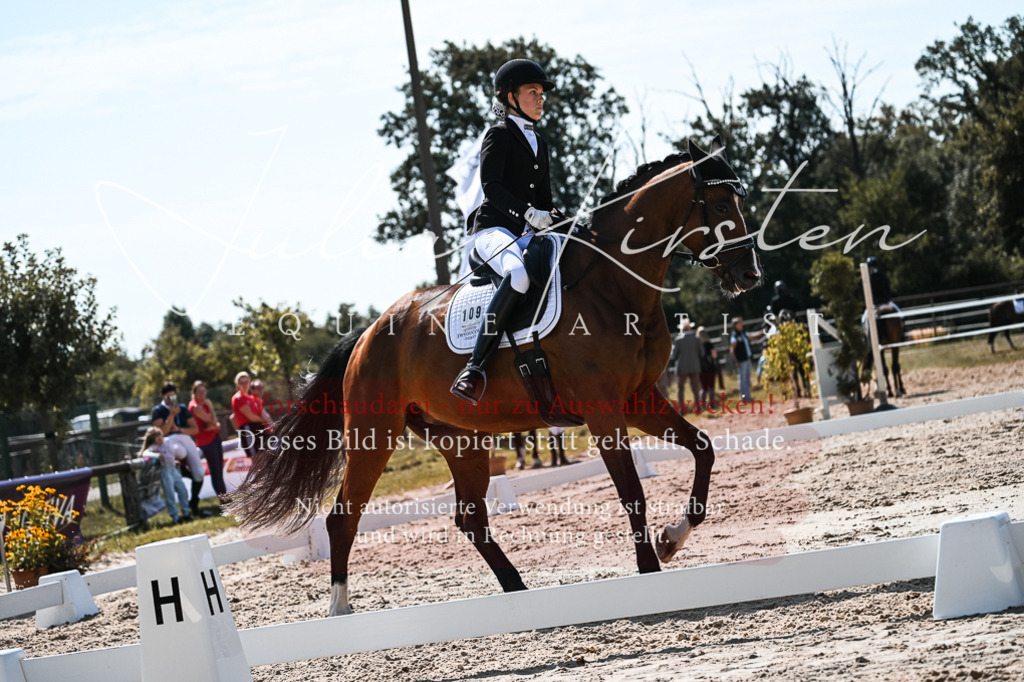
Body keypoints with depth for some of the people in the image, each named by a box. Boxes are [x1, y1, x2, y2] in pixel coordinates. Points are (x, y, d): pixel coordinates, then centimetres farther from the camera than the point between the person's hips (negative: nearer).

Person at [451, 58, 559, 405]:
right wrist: (527, 213, -24)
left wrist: (554, 222, 6)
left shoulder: (539, 143, 24)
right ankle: (474, 369, -42)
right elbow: (491, 185, -13)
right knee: (518, 274, -38)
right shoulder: (500, 135, 0)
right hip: (493, 228, -8)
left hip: (526, 234, 9)